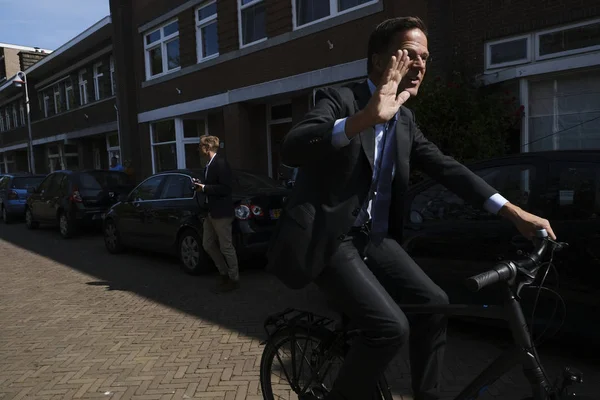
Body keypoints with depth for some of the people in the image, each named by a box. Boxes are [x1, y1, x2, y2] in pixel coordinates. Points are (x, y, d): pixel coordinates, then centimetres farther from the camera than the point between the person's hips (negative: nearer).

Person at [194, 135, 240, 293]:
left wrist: (204, 188, -18)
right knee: (208, 245, 15)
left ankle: (234, 279, 15)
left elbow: (225, 188, -22)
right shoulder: (209, 165, 14)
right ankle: (224, 273, 28)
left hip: (221, 212, -10)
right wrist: (201, 185, 4)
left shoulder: (221, 163, -15)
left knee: (226, 247, 0)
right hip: (211, 212, 10)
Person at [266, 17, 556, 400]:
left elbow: (446, 166, 5)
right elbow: (291, 149, -29)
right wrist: (367, 117, -44)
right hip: (327, 236, -7)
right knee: (391, 327, -18)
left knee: (434, 304, -3)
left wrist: (514, 212, -4)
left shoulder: (405, 119, 10)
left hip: (373, 236, 7)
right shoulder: (339, 99, -12)